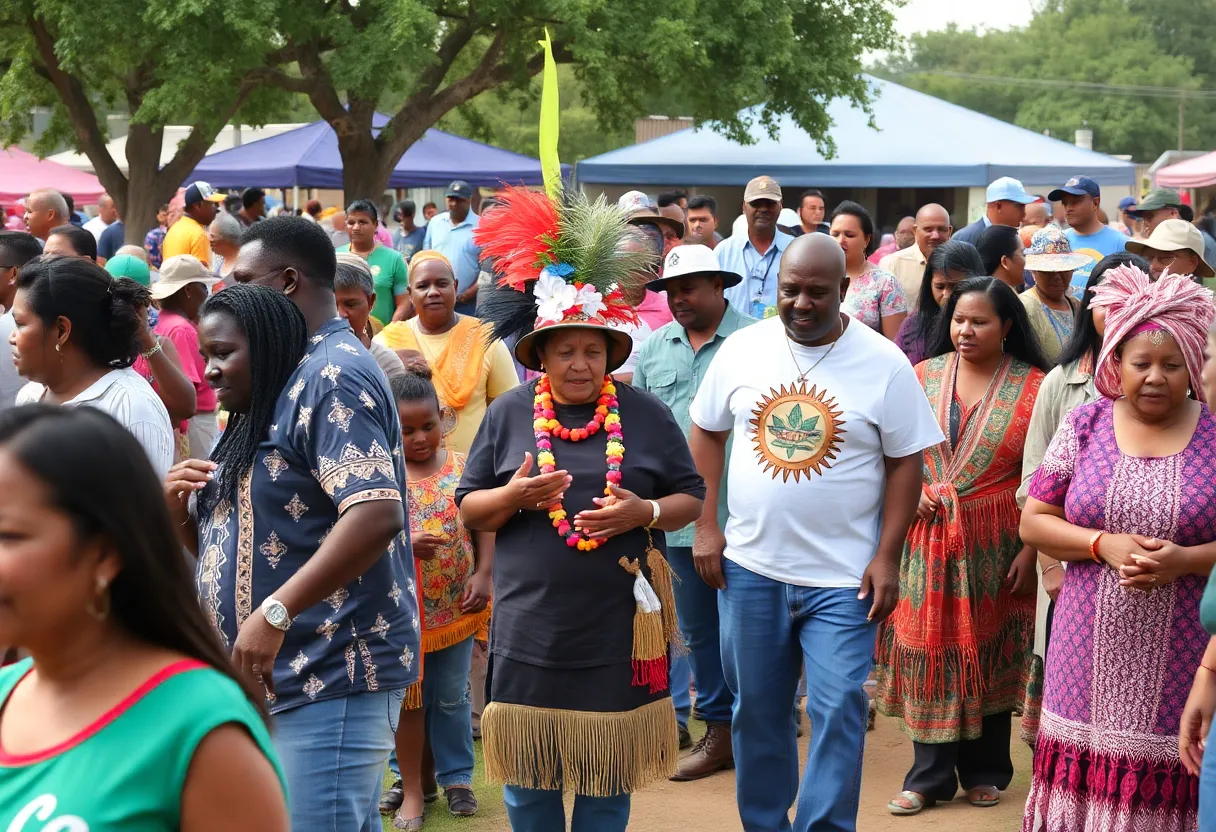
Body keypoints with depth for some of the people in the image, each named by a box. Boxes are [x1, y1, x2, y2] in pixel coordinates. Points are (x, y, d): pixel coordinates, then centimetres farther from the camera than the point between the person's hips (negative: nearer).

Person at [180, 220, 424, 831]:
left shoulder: (333, 373, -12)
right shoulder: (292, 382, 17)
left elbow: (375, 515, -27)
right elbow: (249, 533, 22)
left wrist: (275, 613, -27)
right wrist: (182, 514, 2)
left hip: (330, 675, -10)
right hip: (279, 677, 10)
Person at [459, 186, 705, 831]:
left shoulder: (645, 415, 4)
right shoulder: (509, 414, 4)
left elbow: (690, 498, 7)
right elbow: (469, 511, 6)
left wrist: (645, 512, -13)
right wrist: (514, 495, -15)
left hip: (619, 632, 0)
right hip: (530, 629, 0)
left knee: (608, 778, 9)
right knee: (528, 777, 7)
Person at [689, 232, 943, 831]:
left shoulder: (884, 364, -6)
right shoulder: (742, 349, 1)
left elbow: (905, 462, -3)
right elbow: (707, 432, 11)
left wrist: (887, 556, -9)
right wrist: (706, 525, 4)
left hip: (843, 577, -3)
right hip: (749, 565, 3)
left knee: (838, 712, -6)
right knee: (757, 710, 13)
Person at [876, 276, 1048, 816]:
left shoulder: (1033, 386, -5)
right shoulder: (923, 376, 3)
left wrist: (1030, 549, -11)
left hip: (994, 543, -2)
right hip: (927, 537, 2)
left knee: (988, 653, 9)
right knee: (929, 650, 3)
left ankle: (984, 771, 24)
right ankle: (930, 776, 13)